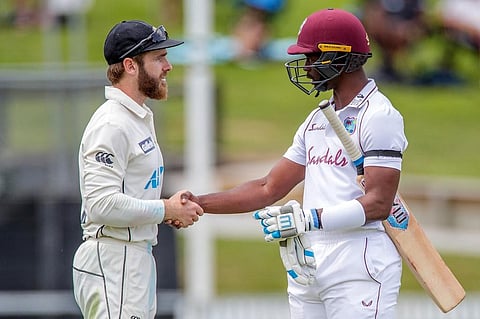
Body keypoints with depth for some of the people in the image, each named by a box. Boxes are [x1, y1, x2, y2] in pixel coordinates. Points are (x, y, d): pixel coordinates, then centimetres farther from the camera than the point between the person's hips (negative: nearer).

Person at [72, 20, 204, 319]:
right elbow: (102, 204, -23)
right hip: (112, 261, -11)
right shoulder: (111, 124, -15)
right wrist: (167, 209, -15)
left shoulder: (140, 117, 19)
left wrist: (173, 209, 5)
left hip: (138, 257, 11)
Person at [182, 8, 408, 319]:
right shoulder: (317, 120, 19)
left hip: (358, 267, -8)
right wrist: (199, 203, 11)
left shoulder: (379, 116, -8)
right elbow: (270, 188, 20)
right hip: (308, 267, 8)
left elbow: (378, 204, -17)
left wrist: (308, 218, -22)